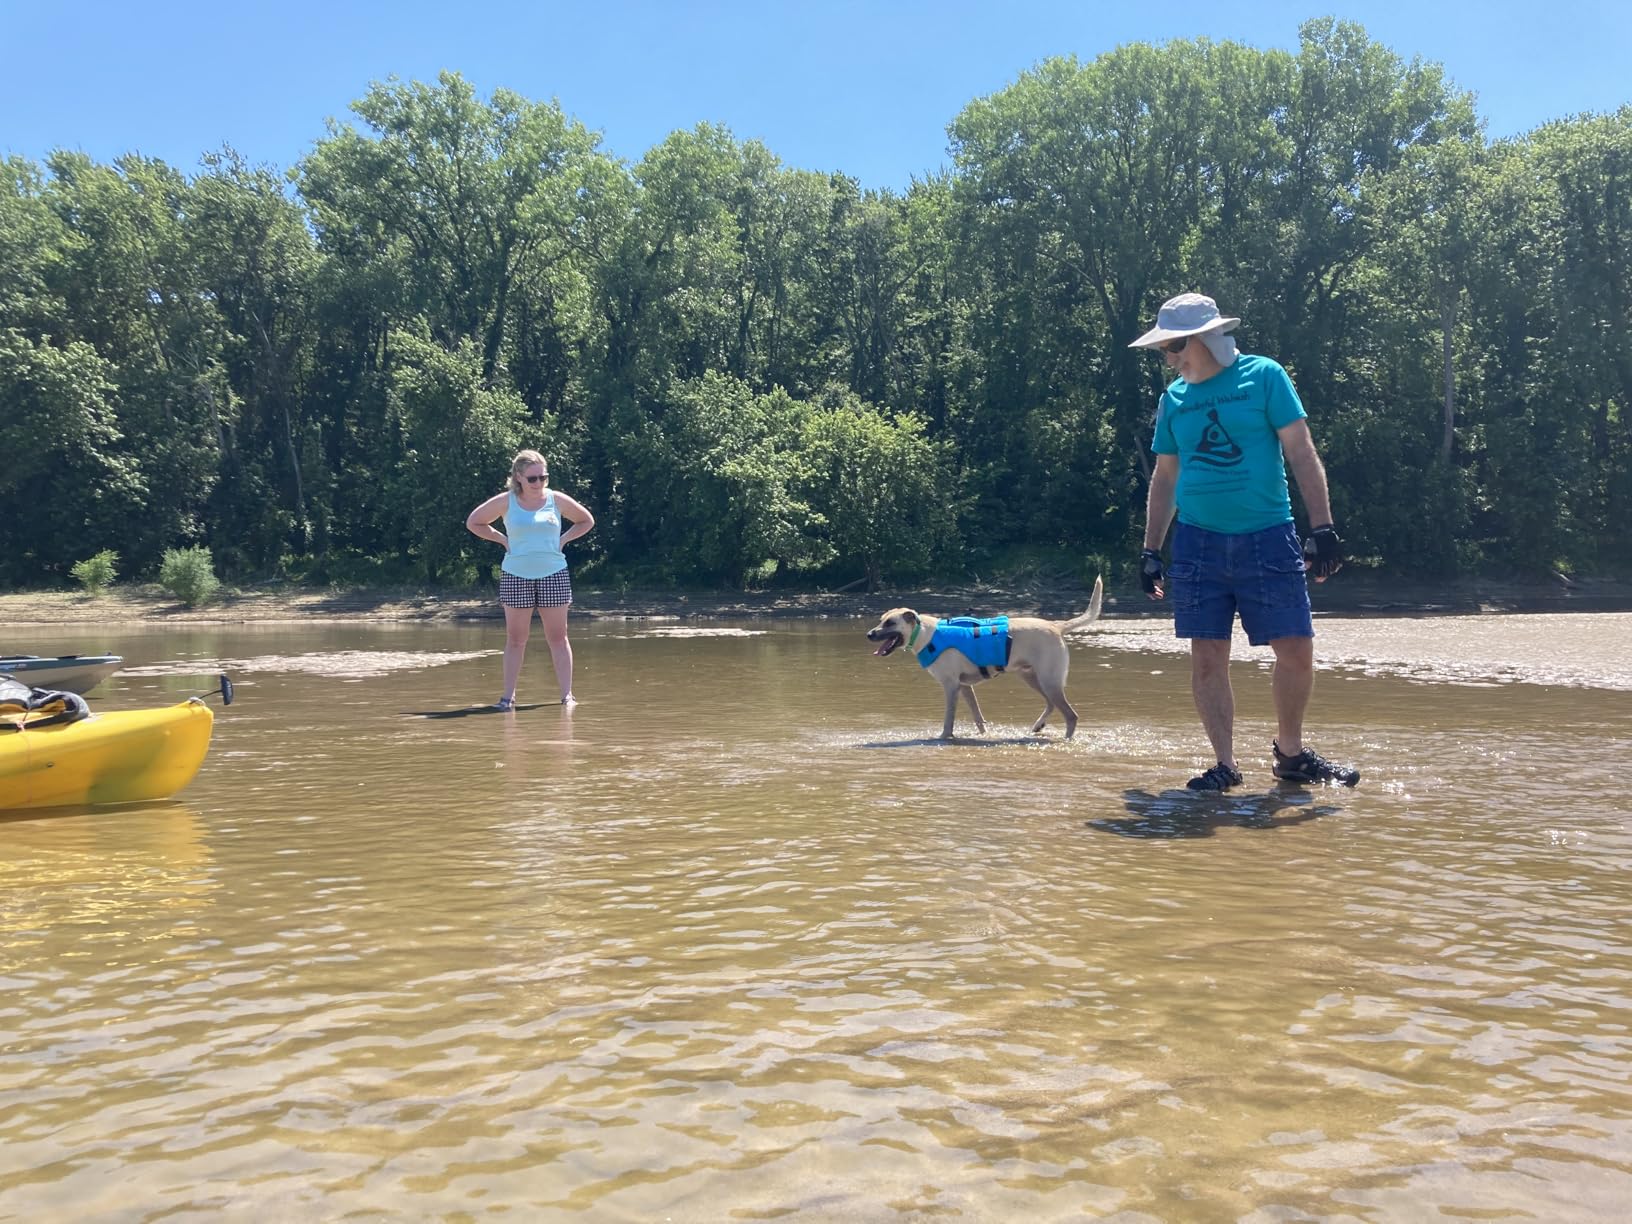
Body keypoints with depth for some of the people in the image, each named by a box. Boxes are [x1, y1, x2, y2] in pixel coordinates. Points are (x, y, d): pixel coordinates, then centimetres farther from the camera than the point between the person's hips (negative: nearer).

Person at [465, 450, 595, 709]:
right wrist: (502, 539, 1)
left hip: (553, 574, 0)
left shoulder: (557, 500, 2)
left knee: (557, 637, 1)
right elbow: (473, 522, 11)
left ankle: (567, 694, 4)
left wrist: (563, 540, 3)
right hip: (516, 576, 0)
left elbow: (587, 521, 15)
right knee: (515, 638, 3)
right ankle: (509, 695, 9)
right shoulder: (506, 502, 0)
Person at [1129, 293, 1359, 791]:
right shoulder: (1174, 397, 10)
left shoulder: (1263, 376, 0)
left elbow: (1302, 455, -2)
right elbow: (1164, 479, 16)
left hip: (1268, 539, -2)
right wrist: (1150, 551, 12)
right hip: (1198, 541, 3)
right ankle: (1226, 764, 10)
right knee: (1207, 656, 0)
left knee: (1297, 649, -2)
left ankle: (1290, 752, 20)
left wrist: (1323, 528, -8)